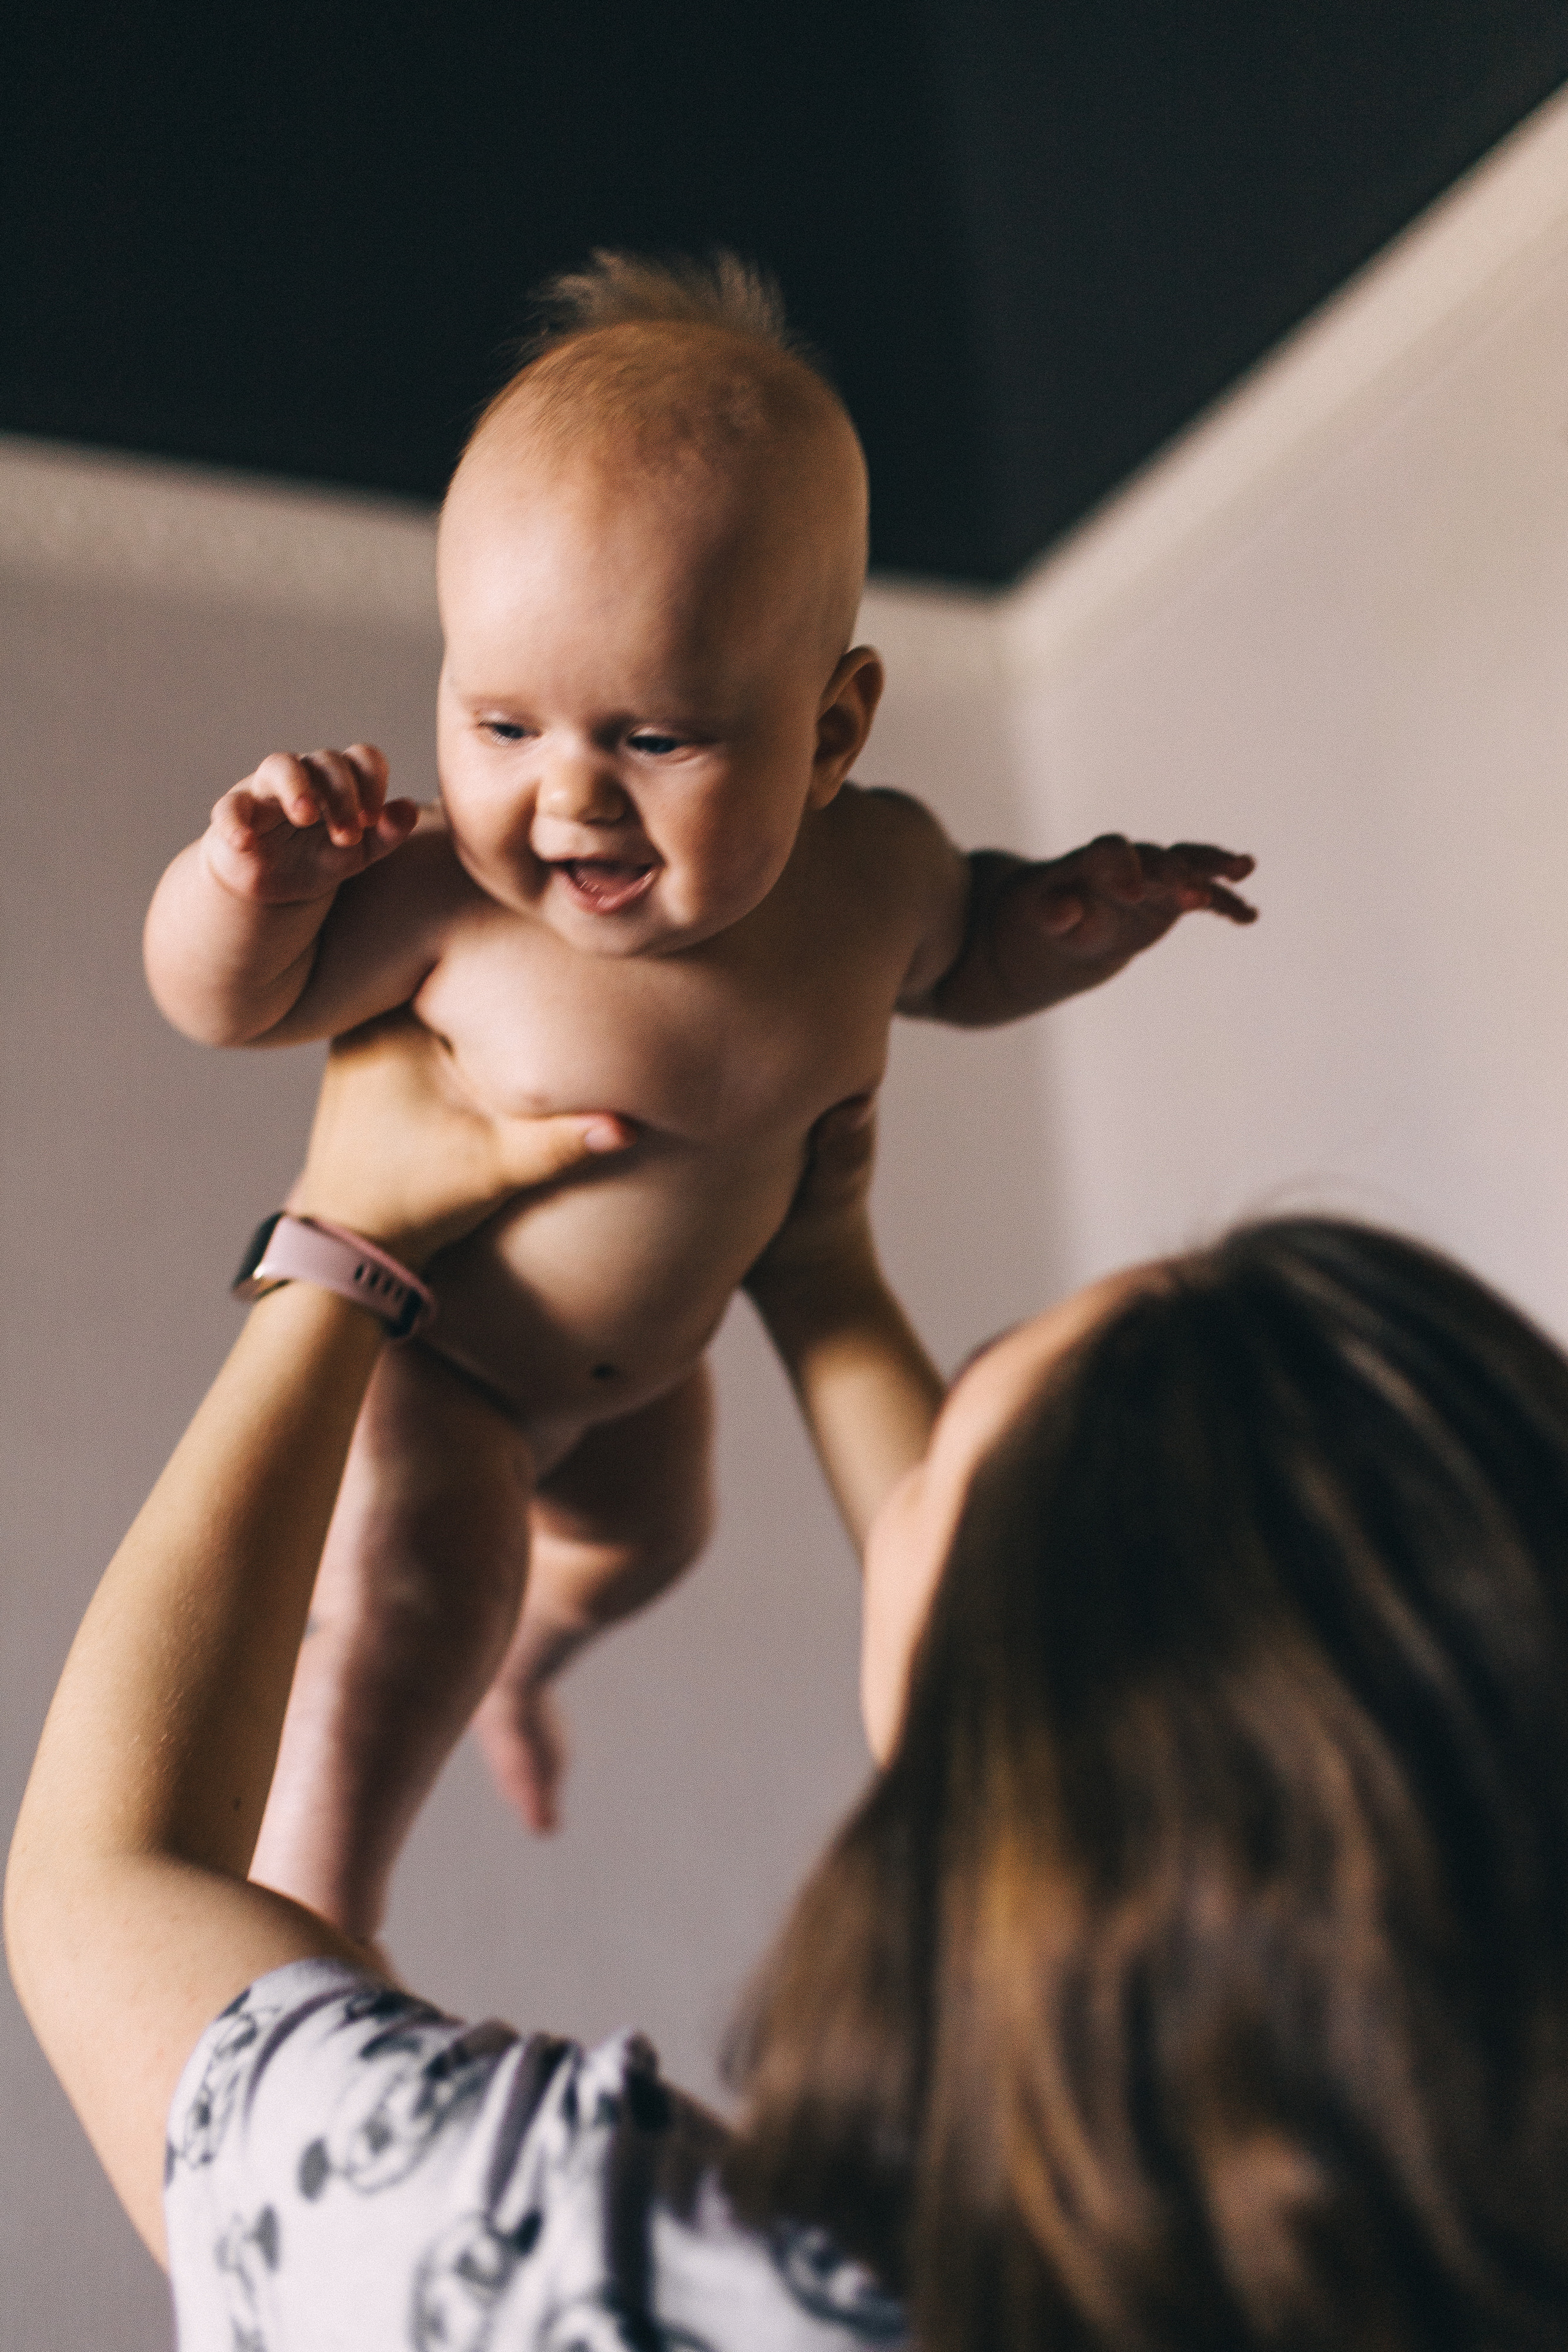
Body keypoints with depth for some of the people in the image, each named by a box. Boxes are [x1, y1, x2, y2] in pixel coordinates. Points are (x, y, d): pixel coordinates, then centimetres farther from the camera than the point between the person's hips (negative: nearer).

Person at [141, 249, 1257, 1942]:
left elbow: (952, 957, 0)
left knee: (645, 1536, 30)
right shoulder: (444, 901, -39)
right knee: (418, 1581, -27)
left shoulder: (872, 866, -25)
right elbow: (227, 1003, -24)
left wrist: (1075, 918, -20)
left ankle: (517, 1663, 67)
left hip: (643, 1351, 6)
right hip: (417, 1337, -5)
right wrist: (250, 881, -45)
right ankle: (304, 1921, -1)